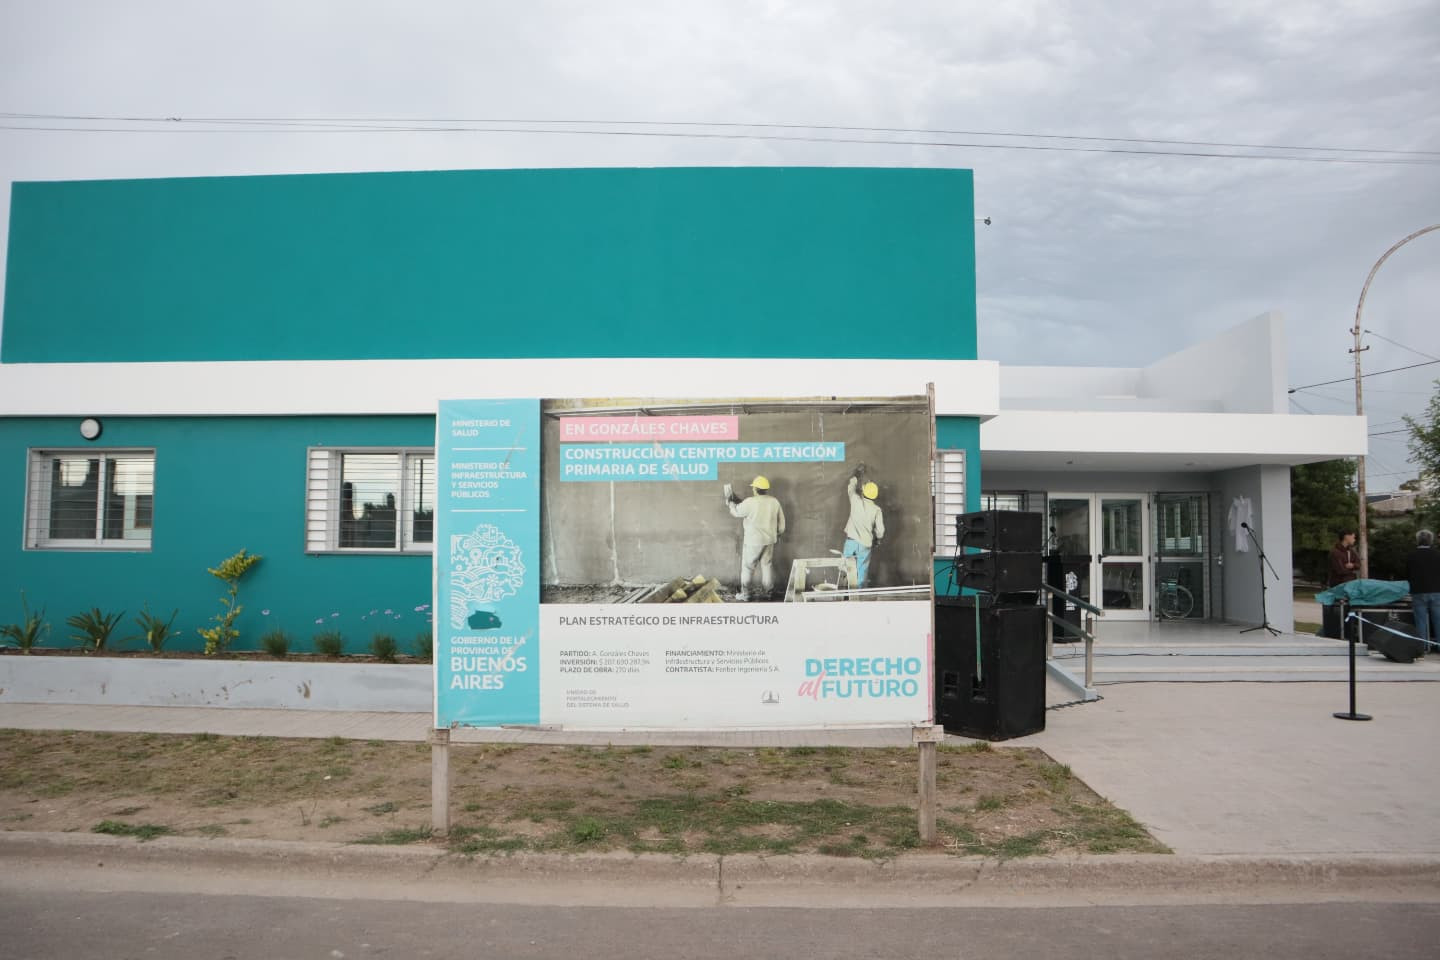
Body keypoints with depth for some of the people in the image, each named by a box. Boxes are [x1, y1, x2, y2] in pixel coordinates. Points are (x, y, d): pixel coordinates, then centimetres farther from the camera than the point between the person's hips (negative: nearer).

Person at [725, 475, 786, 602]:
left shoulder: (750, 502, -18)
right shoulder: (774, 501, -1)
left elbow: (736, 512, -3)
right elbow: (781, 521, 7)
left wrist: (730, 502, 15)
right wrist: (778, 533, 22)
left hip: (753, 541, -5)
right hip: (770, 540, 5)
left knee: (748, 567, 6)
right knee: (767, 565, 14)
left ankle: (745, 594, 12)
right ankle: (766, 592, 20)